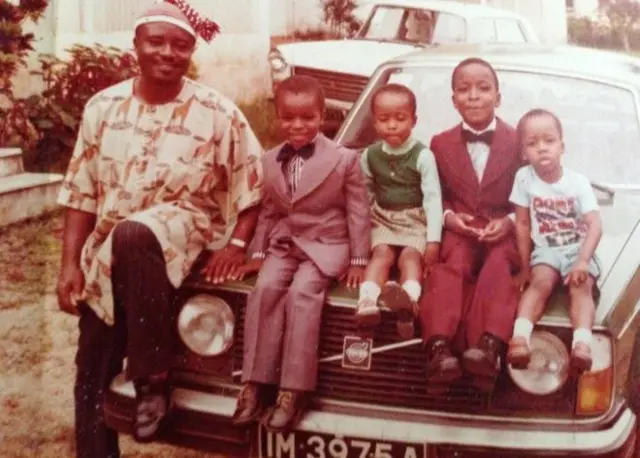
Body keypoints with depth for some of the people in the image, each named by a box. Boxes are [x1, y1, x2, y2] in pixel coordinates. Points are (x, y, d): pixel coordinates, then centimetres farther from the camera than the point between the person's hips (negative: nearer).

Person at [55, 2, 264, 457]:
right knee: (93, 378, 4)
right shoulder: (104, 107, 1)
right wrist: (71, 263, -2)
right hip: (105, 259, 4)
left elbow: (252, 185, -1)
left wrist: (237, 243, -12)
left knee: (133, 236, -39)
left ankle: (154, 381, -26)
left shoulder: (218, 113, -7)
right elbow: (80, 193, 4)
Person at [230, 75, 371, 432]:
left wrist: (358, 259, -6)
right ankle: (255, 384, -20)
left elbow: (358, 212, -3)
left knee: (302, 292, -29)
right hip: (284, 244, 4)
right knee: (265, 288, -24)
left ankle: (294, 391, -25)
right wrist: (258, 252, 8)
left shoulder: (344, 159, -5)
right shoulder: (271, 161, 9)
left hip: (326, 245, -4)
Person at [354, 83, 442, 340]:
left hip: (416, 220, -2)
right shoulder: (370, 155, 3)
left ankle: (408, 299, -56)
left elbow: (433, 198, -12)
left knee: (410, 255, -27)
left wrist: (433, 241, -18)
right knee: (382, 253, -24)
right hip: (383, 219, 2)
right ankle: (367, 302, -48)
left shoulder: (422, 156, -9)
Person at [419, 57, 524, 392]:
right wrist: (448, 216, -8)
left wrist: (509, 221, -13)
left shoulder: (517, 142, 6)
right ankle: (440, 346, -50)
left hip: (502, 234, -1)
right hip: (458, 233, 1)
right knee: (451, 264, -31)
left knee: (499, 263, -33)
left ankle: (489, 345, -51)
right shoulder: (440, 143, 12)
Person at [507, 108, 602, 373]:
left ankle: (582, 343, -44)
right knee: (540, 282, -27)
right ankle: (520, 337, -41)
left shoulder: (578, 182, -8)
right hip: (546, 251, 0)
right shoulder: (524, 177, -6)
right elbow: (522, 225, -1)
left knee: (581, 286, -26)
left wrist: (583, 262, -29)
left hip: (578, 250, 0)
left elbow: (595, 226, -15)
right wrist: (525, 266, 1)